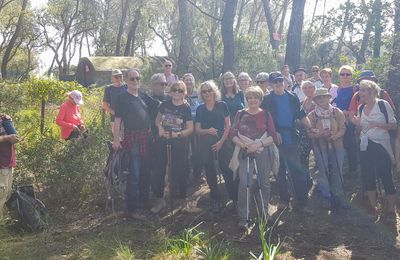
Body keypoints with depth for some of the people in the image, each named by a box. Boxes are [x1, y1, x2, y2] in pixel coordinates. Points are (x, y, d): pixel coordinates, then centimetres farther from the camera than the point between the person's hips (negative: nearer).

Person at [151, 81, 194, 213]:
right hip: (164, 142, 3)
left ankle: (181, 199, 21)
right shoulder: (165, 105, 2)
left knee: (179, 171, 5)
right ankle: (160, 200, 13)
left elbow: (190, 129, -5)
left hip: (179, 144, -2)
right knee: (160, 170, 3)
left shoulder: (186, 108, -5)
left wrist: (176, 134, -19)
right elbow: (158, 119, 14)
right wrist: (160, 127, -8)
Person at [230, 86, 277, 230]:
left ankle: (264, 213, 26)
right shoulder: (241, 114, 5)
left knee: (264, 183, 9)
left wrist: (259, 144, -15)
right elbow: (233, 134, 2)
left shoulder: (265, 115, 3)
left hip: (262, 152, 1)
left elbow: (273, 136, -1)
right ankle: (242, 217, -4)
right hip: (245, 153, 0)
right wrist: (243, 145, -13)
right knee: (243, 183, -11)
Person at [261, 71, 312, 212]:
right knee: (280, 171, 9)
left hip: (292, 138, 1)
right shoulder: (267, 99, 0)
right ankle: (284, 199, 23)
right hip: (276, 139, -1)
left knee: (297, 171, -2)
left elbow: (301, 116, 8)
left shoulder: (292, 98, 7)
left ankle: (300, 202, 3)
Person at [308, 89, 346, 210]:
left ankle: (338, 199, 21)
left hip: (336, 146, 1)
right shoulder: (312, 115, 0)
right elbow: (310, 133, 0)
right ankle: (327, 198, 18)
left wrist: (335, 135, -20)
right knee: (323, 172, 2)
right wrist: (320, 134, -20)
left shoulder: (337, 112, 1)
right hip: (320, 147, -1)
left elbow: (342, 128, 0)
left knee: (337, 172, 4)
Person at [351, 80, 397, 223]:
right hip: (365, 147, 6)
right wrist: (358, 123, -3)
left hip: (381, 146, -5)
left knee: (386, 178, -3)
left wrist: (377, 124, -22)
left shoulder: (383, 104, -9)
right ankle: (373, 208, 24)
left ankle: (391, 211, 11)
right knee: (368, 177, 9)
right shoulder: (361, 108, 8)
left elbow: (394, 125, -8)